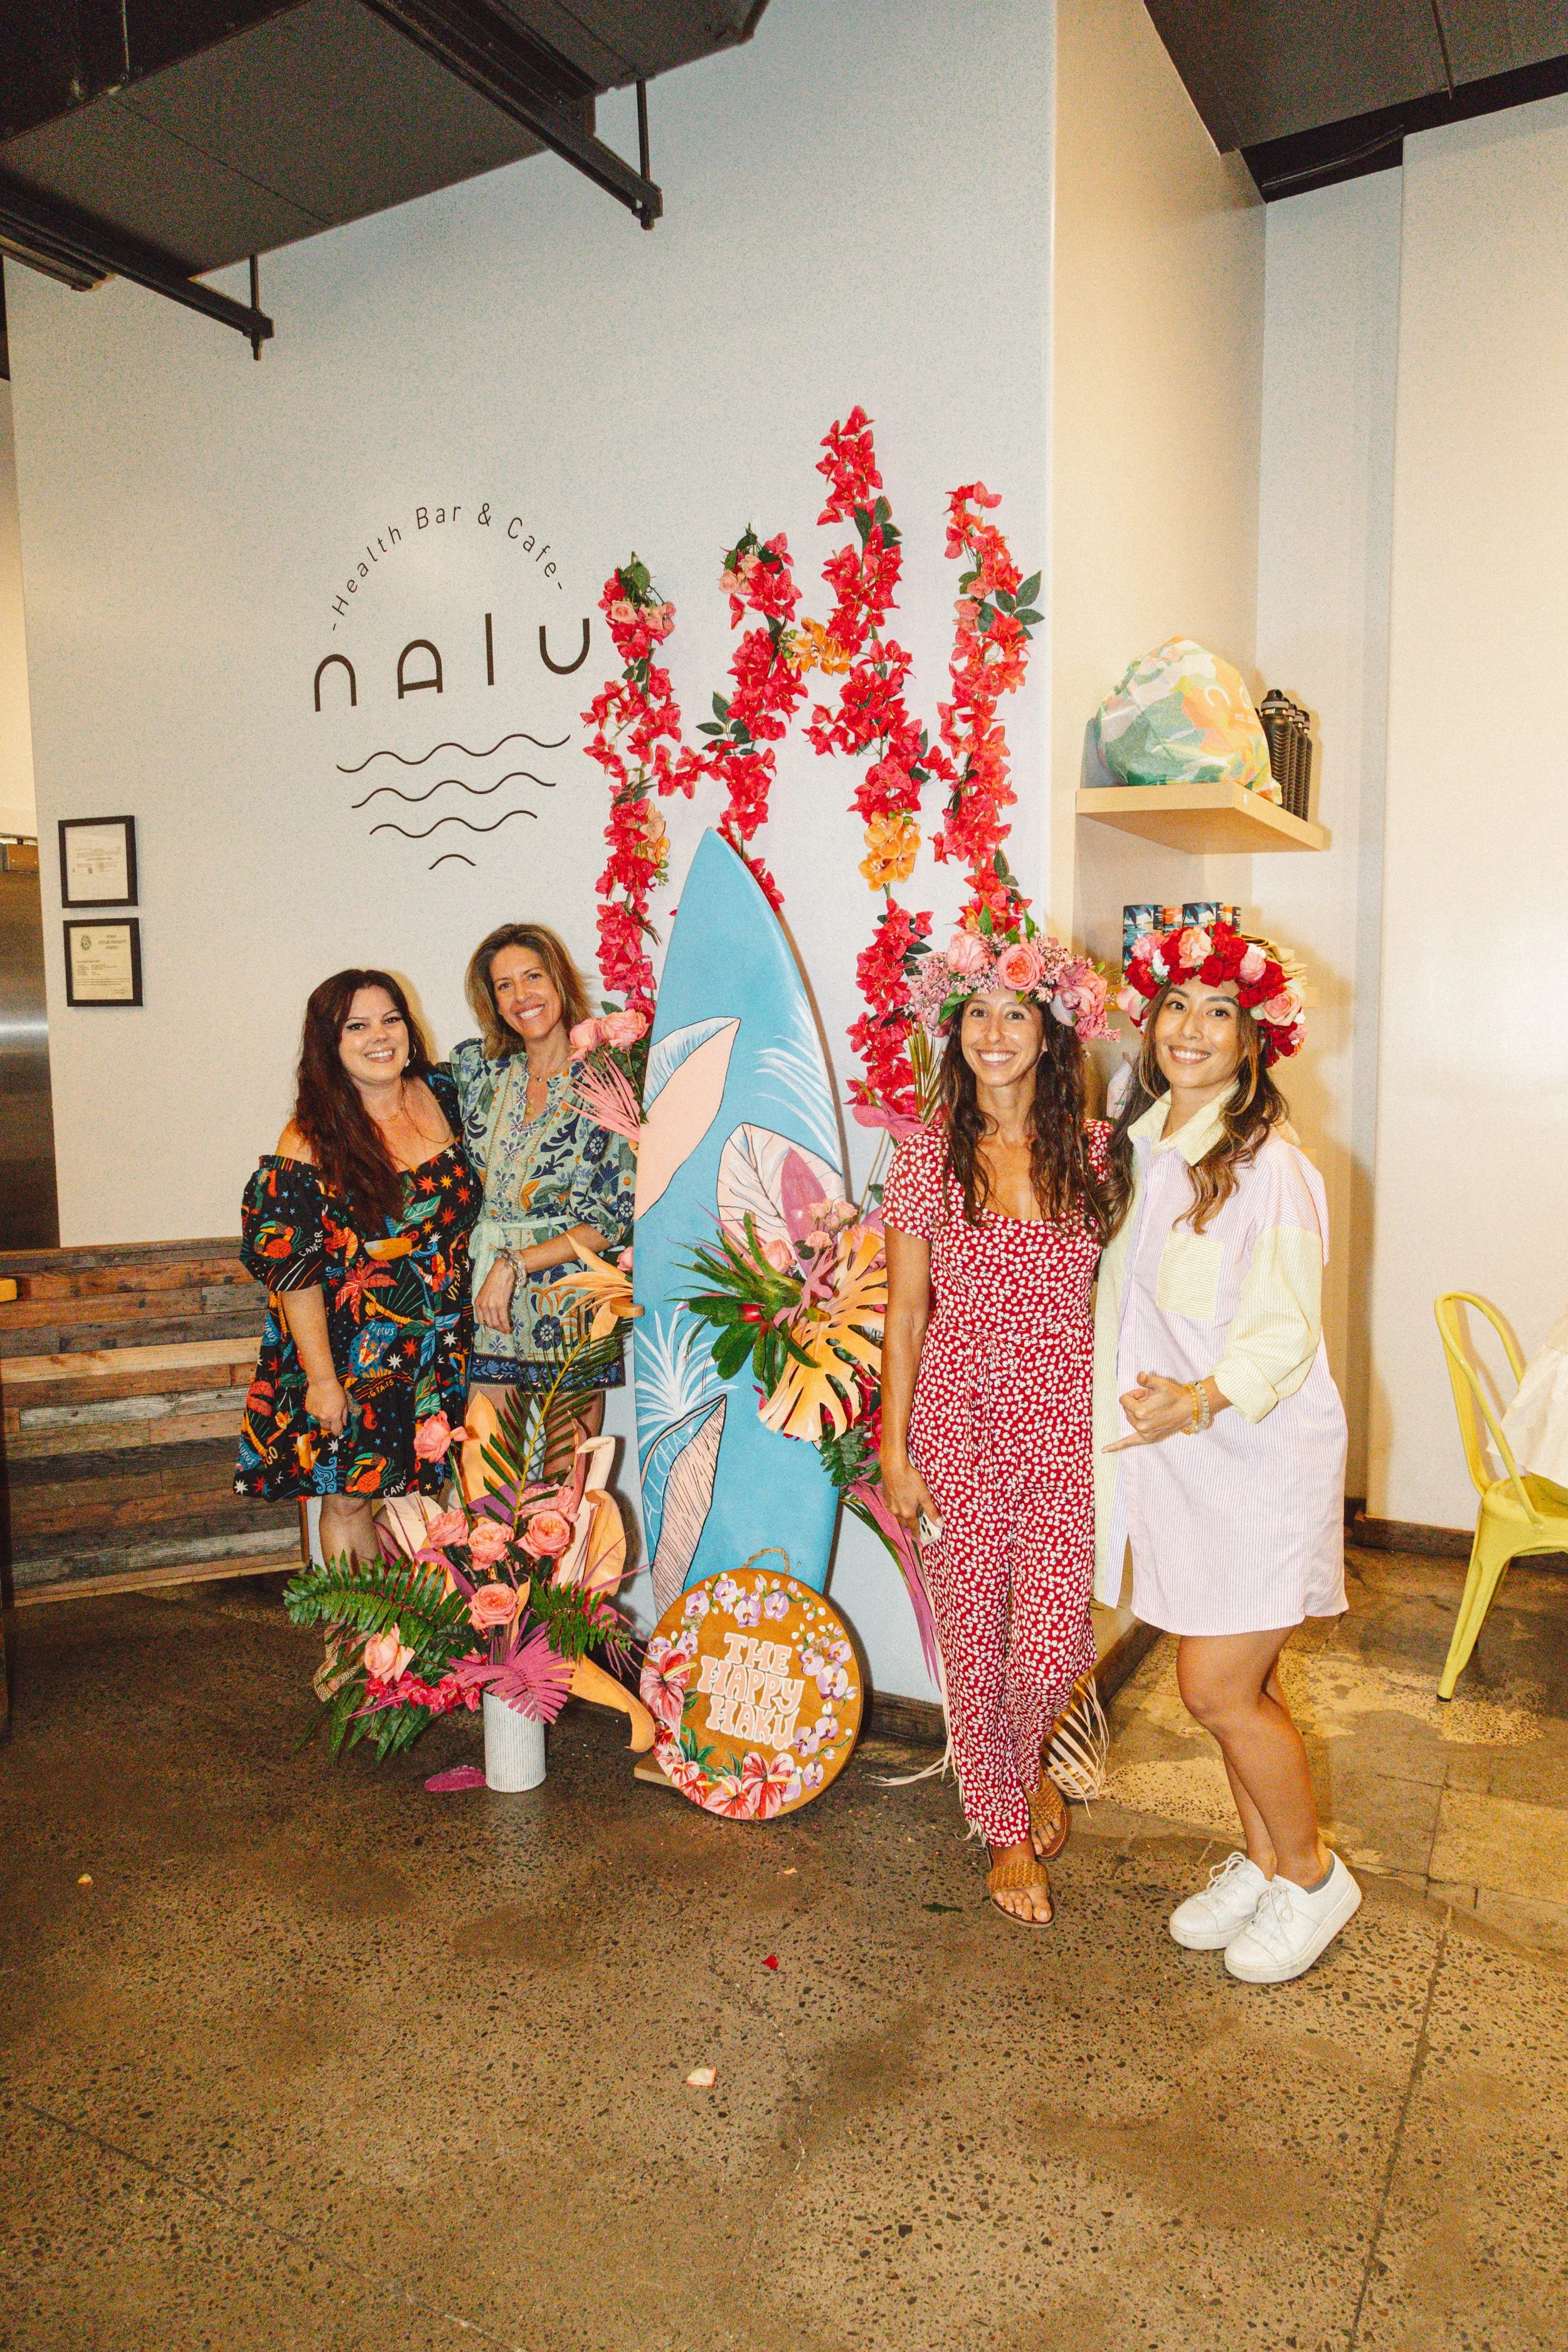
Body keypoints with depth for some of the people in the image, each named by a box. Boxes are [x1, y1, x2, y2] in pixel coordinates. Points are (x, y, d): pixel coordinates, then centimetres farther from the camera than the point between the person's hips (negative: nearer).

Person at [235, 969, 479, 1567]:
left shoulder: (441, 1095, 0)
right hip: (354, 1355, -4)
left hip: (442, 1348, 4)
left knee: (418, 1490, 13)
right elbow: (294, 1272, -13)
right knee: (348, 1499, 7)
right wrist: (321, 1379, -14)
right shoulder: (311, 1141, -14)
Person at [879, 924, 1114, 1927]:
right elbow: (906, 1311, 1)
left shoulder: (1094, 1150, 1)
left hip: (1066, 1427, 0)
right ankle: (1008, 1829, 34)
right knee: (975, 1639, 8)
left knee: (1053, 1645, -4)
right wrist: (895, 1449, -1)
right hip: (958, 1426, 0)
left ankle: (1029, 1759, 34)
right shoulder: (931, 1155, -1)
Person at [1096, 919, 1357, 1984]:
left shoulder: (1271, 1167, -15)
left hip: (1261, 1453, -6)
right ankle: (1262, 1858, 36)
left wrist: (1202, 1400, -29)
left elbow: (1285, 1333, -16)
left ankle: (1312, 1875, 21)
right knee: (1243, 1679, 17)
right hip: (1180, 1455, 6)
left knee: (1219, 1688, -3)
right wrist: (1128, 1411, 11)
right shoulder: (1139, 1147, 7)